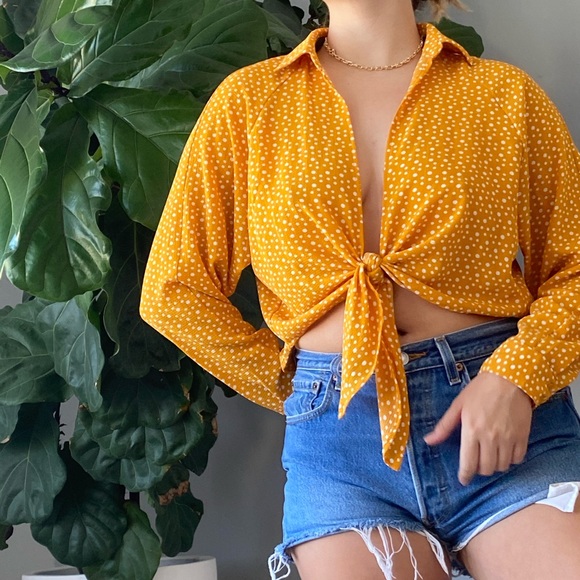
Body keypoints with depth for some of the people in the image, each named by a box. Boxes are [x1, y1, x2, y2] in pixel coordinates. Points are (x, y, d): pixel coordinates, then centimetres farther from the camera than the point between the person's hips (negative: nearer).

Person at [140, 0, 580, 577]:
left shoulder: (506, 94, 9)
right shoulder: (249, 99, 10)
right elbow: (173, 290, 9)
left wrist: (515, 377, -11)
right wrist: (300, 393, 7)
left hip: (508, 425, 0)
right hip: (336, 440, 1)